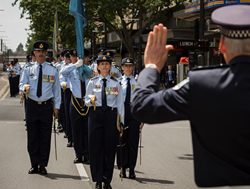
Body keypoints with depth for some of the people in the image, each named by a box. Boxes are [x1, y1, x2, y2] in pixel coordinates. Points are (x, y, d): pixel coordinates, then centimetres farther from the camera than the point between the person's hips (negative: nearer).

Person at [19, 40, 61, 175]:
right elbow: (21, 85, 1)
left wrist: (56, 107, 4)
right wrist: (25, 88, -24)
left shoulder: (52, 70, 3)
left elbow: (57, 89, 7)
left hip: (47, 105, -1)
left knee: (45, 137, 3)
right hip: (32, 105, 1)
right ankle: (34, 165, 15)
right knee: (32, 137, 4)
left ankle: (43, 165, 13)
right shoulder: (28, 69, 4)